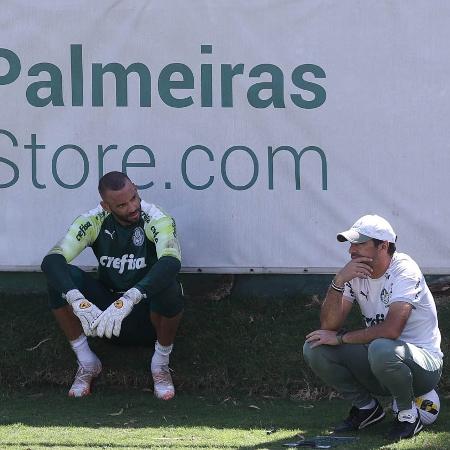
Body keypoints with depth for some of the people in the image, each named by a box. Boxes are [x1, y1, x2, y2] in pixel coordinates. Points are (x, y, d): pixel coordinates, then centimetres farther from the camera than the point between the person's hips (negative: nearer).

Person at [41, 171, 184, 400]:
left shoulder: (156, 220, -18)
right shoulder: (94, 221, -11)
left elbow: (171, 262, -39)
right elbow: (51, 260, -24)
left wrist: (128, 300, -51)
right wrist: (79, 302, -42)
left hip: (148, 313, -2)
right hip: (105, 310, 2)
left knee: (169, 288, -36)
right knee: (62, 279, -23)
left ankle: (161, 363, -10)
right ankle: (87, 363, -8)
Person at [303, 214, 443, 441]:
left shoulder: (405, 270, -18)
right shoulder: (355, 273, 1)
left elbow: (392, 329, -30)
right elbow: (329, 326, -8)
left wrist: (340, 338, -19)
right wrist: (338, 282, -22)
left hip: (423, 365, -6)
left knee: (381, 349, -39)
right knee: (314, 349, -10)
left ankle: (408, 413, -10)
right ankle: (367, 407, 8)